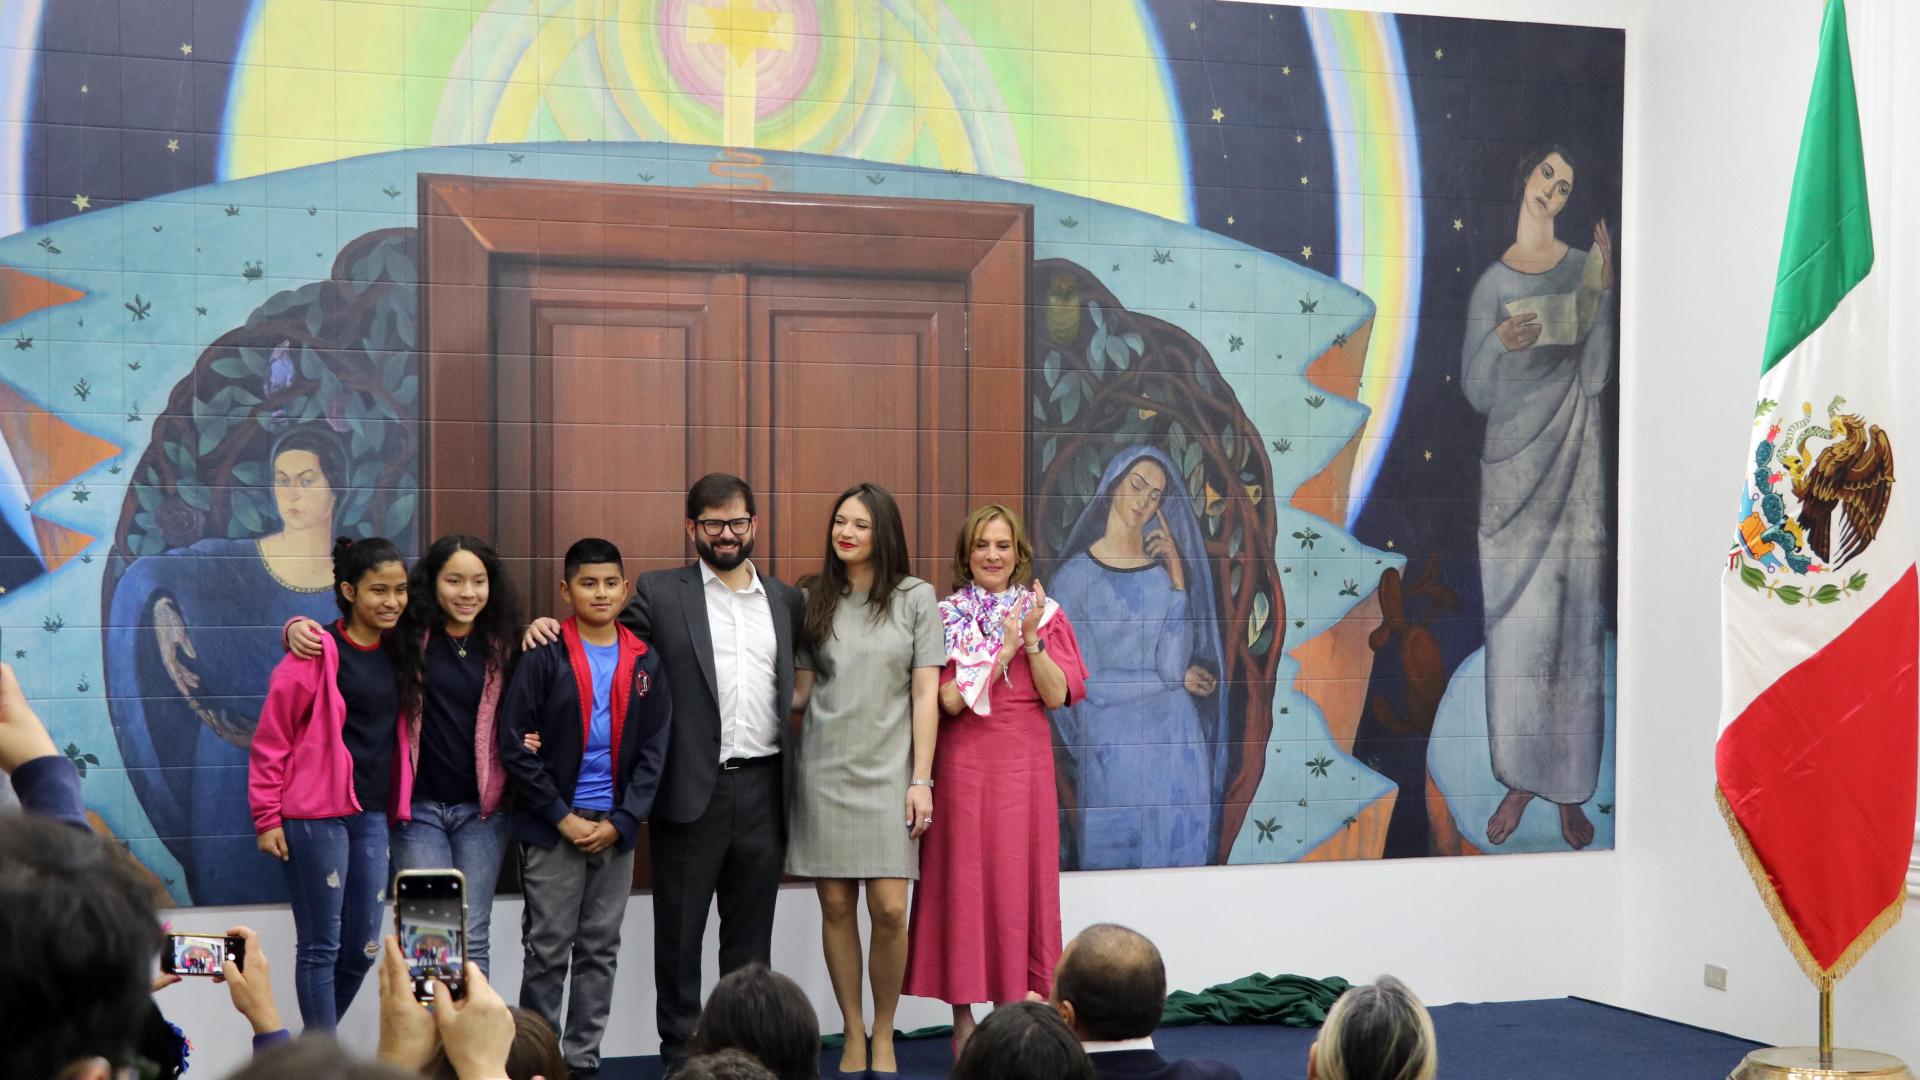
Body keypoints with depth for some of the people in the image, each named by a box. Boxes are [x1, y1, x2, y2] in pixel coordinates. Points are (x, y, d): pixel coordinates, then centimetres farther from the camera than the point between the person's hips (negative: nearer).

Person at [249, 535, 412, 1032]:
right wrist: (267, 819, -8)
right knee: (320, 947, -1)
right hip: (317, 814, -6)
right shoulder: (318, 652, -10)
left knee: (361, 950, 9)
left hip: (372, 814, 6)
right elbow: (270, 741, -7)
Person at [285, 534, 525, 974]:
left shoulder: (501, 644, 5)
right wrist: (299, 627, -13)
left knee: (473, 937, 5)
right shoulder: (406, 636, 0)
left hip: (481, 809, 2)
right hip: (419, 806, -1)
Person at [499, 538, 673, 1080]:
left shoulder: (645, 662, 6)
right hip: (553, 829, -3)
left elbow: (653, 751, 5)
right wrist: (564, 818, -12)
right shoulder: (544, 657, -5)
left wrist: (620, 822, -5)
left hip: (616, 829, 4)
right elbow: (516, 747, -8)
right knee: (547, 951, 1)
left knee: (600, 951, 9)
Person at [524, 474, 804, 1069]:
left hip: (763, 788, 3)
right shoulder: (659, 594, 1)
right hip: (692, 788, -3)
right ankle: (679, 1051, 15)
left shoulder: (786, 601, 12)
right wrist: (549, 629, -14)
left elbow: (801, 675, 19)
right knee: (679, 930, 6)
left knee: (750, 931, 11)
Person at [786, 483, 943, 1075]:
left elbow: (925, 693, 0)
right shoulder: (811, 599, 6)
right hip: (824, 766, 2)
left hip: (888, 768, -1)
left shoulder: (916, 598, 2)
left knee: (889, 909, -7)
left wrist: (920, 780, -5)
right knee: (836, 905, 3)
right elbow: (799, 691, 11)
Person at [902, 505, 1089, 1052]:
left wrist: (1033, 639, -14)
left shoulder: (1044, 613, 7)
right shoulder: (946, 617, 3)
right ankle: (964, 1017, 7)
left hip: (1024, 763, 1)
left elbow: (1057, 695, -2)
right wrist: (1003, 650, -15)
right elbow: (949, 700, -8)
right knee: (964, 882, 0)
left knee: (1022, 881, 1)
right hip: (964, 762, -1)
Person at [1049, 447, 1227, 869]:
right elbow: (1089, 686, -7)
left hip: (1176, 745, 2)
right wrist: (1174, 680, -1)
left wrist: (1176, 577, -11)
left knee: (1179, 857, 5)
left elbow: (1175, 662, -8)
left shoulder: (1169, 567, 4)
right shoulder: (1076, 577, -2)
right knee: (1112, 860, 3)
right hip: (1108, 751, -2)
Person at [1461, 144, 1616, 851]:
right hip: (1511, 459, 1)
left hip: (1572, 457, -1)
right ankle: (1519, 780, 14)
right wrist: (1497, 344, -16)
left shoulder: (1585, 268, 1)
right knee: (1515, 622, 4)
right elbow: (1476, 395, 2)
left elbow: (1595, 376, -8)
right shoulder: (1492, 283, 5)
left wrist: (1602, 293, -15)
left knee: (1574, 620, 1)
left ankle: (1571, 790, 9)